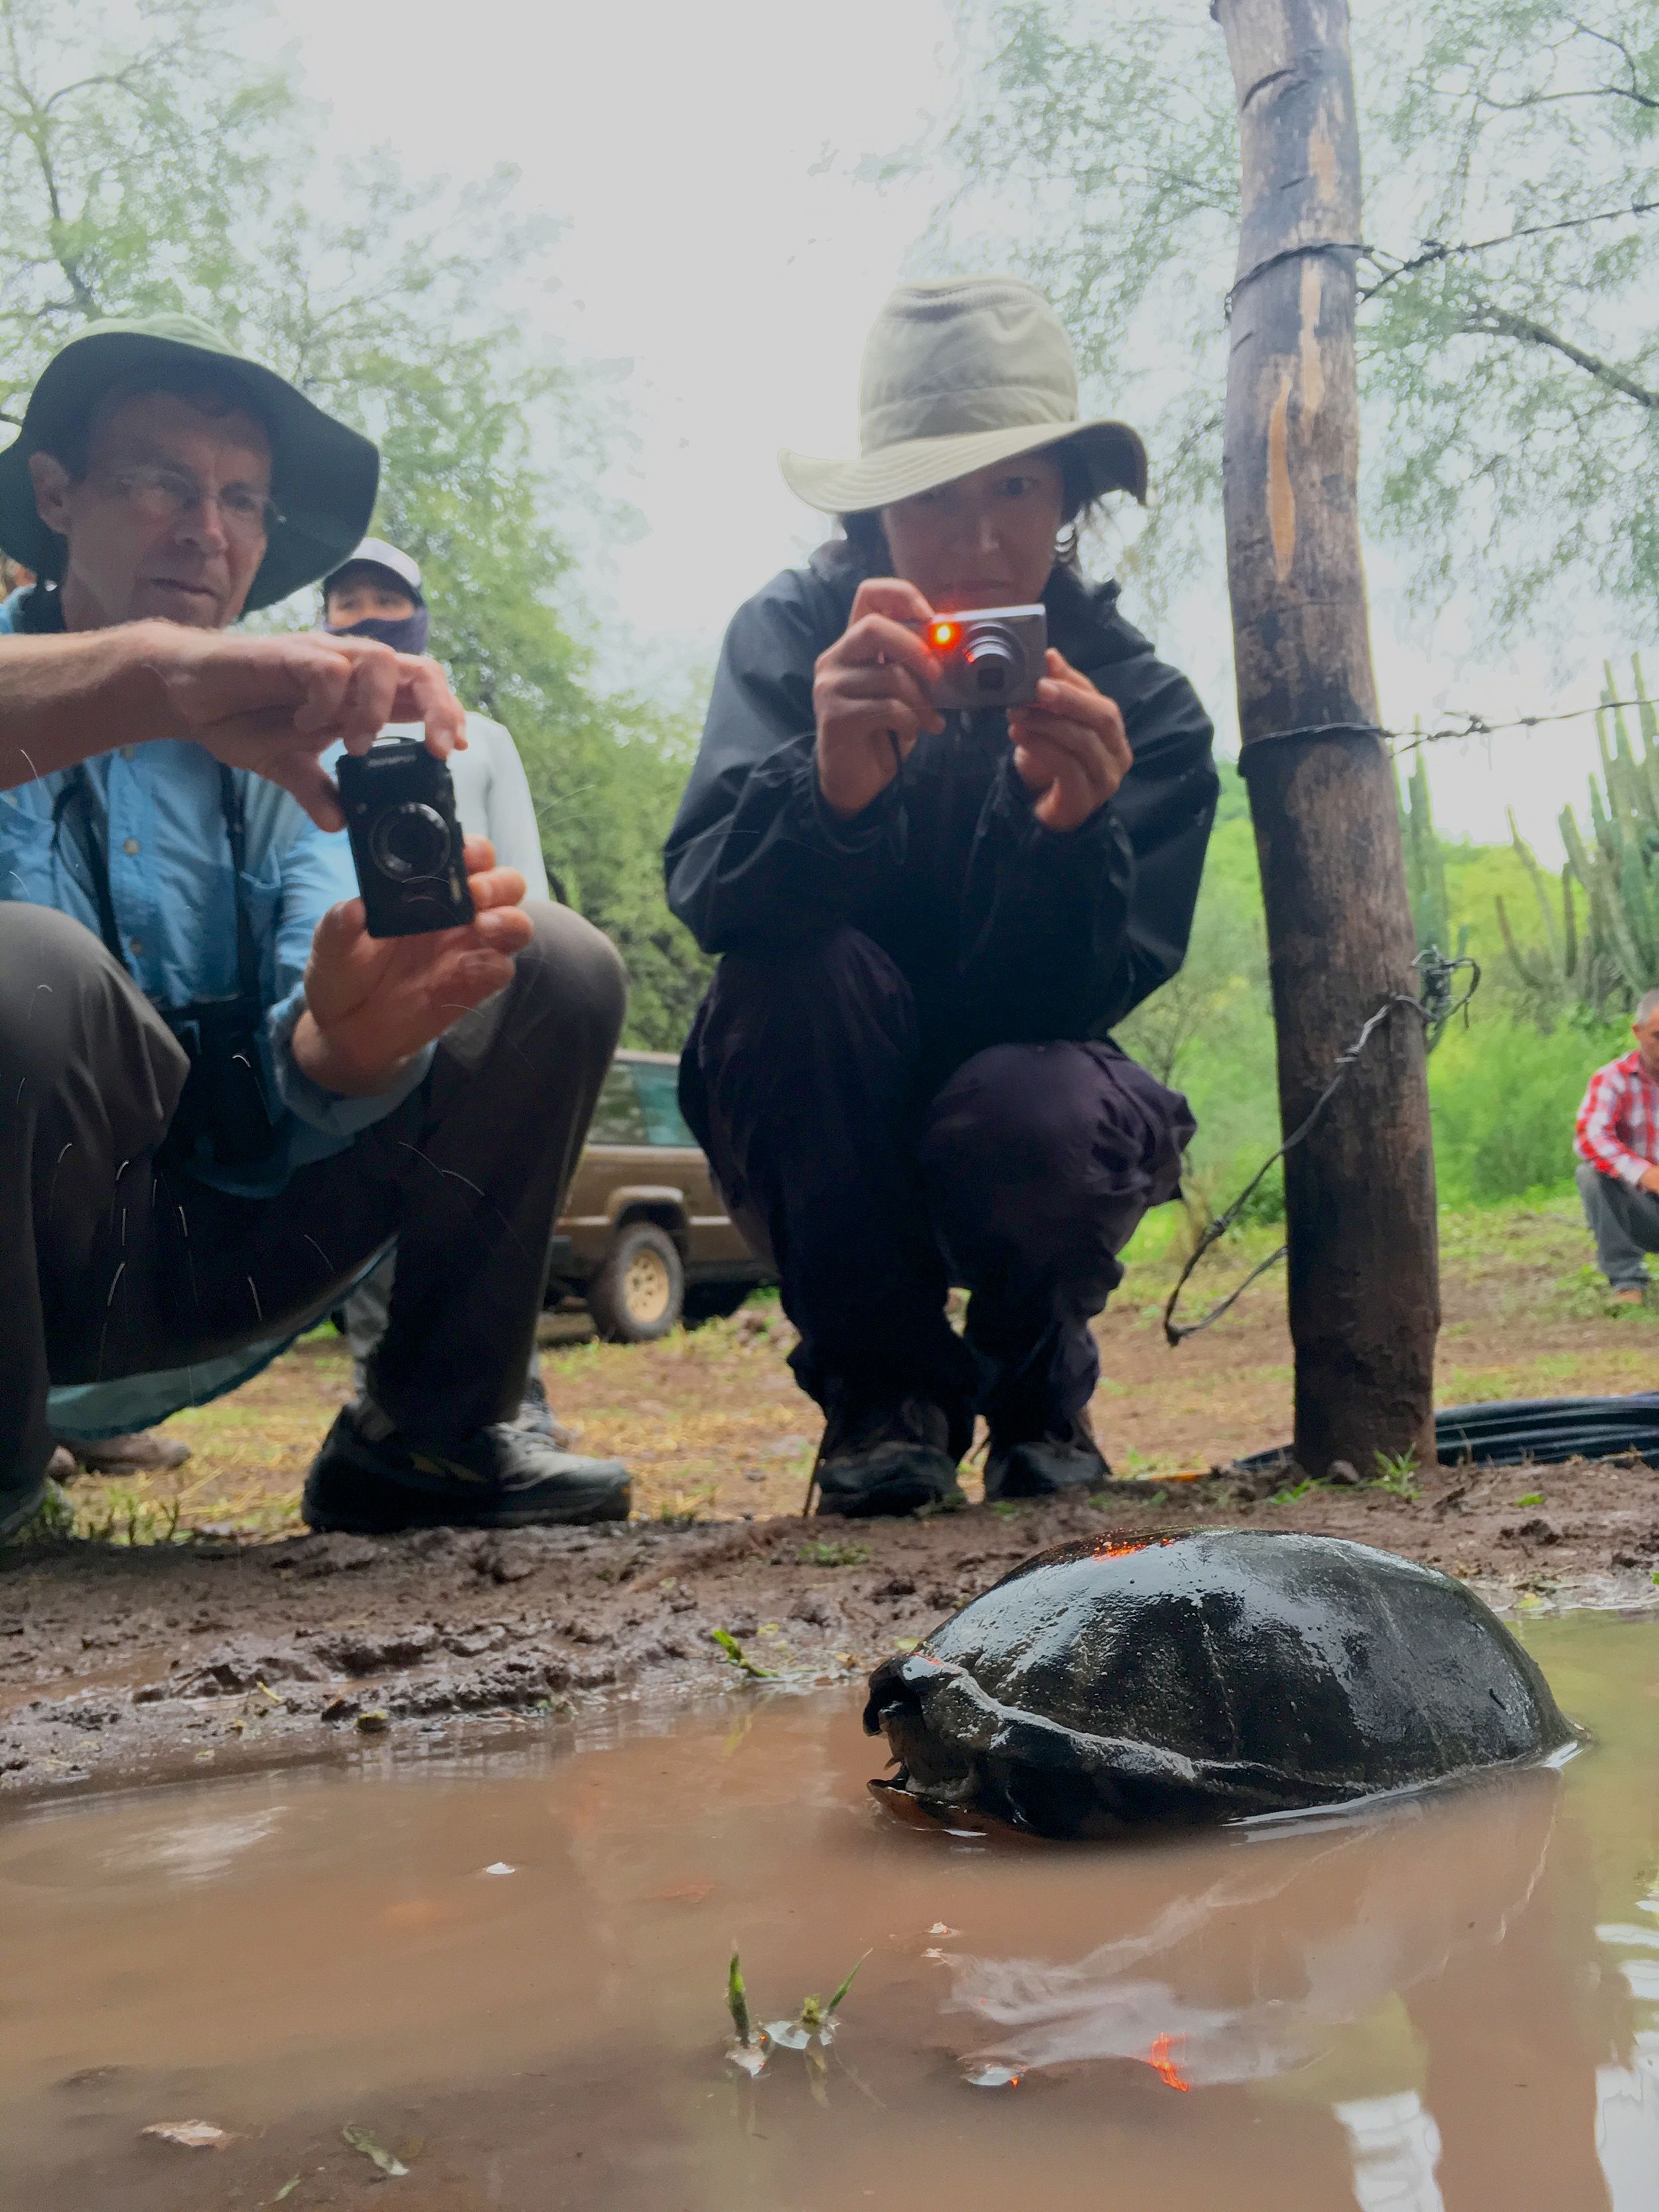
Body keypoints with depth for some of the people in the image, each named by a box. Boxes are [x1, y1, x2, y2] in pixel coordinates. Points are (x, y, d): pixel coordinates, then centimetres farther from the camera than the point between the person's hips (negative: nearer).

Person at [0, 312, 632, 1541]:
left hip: (226, 1269, 4)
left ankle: (428, 1433, 0)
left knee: (556, 966, -7)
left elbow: (302, 1075, -7)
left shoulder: (279, 743, 10)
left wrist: (352, 1037, -30)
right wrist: (152, 671, -46)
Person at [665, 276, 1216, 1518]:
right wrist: (828, 785, -52)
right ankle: (884, 1390, -10)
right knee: (808, 963, -31)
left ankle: (1036, 1381, 3)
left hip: (1014, 1083, 0)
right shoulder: (793, 633, -13)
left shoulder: (1145, 706, -14)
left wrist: (1073, 831, -45)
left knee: (1034, 1117, -35)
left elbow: (1080, 999, -24)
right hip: (821, 1141, 0)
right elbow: (702, 890, -30)